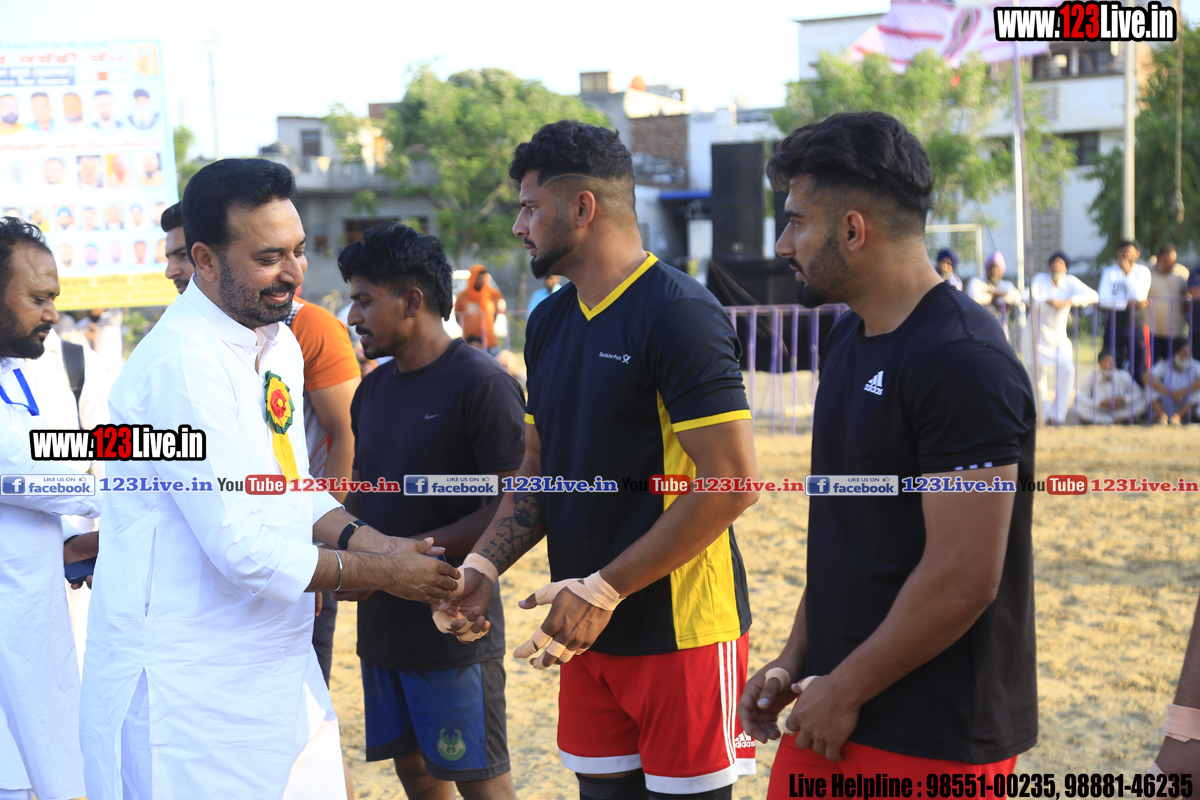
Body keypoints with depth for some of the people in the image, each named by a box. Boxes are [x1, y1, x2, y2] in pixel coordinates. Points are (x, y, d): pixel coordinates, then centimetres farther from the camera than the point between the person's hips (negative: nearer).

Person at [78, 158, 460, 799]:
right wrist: (381, 572, -12)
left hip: (280, 668, 9)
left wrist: (378, 544, 1)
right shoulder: (181, 363, -21)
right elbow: (243, 547, -23)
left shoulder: (280, 344, 9)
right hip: (190, 696, -9)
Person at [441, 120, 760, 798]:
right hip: (590, 631, 7)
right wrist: (483, 568, 0)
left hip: (681, 633, -7)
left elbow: (731, 484, -20)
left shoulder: (680, 314, -15)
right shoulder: (550, 322, 11)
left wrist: (604, 590, -18)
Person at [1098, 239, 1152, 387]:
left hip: (1138, 326, -1)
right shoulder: (1109, 272, 6)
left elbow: (1140, 295, -12)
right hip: (1114, 326, 1)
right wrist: (1129, 303, -11)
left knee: (1139, 369, -2)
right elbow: (1104, 300, -6)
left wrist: (1128, 272, -11)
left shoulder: (1142, 271, 4)